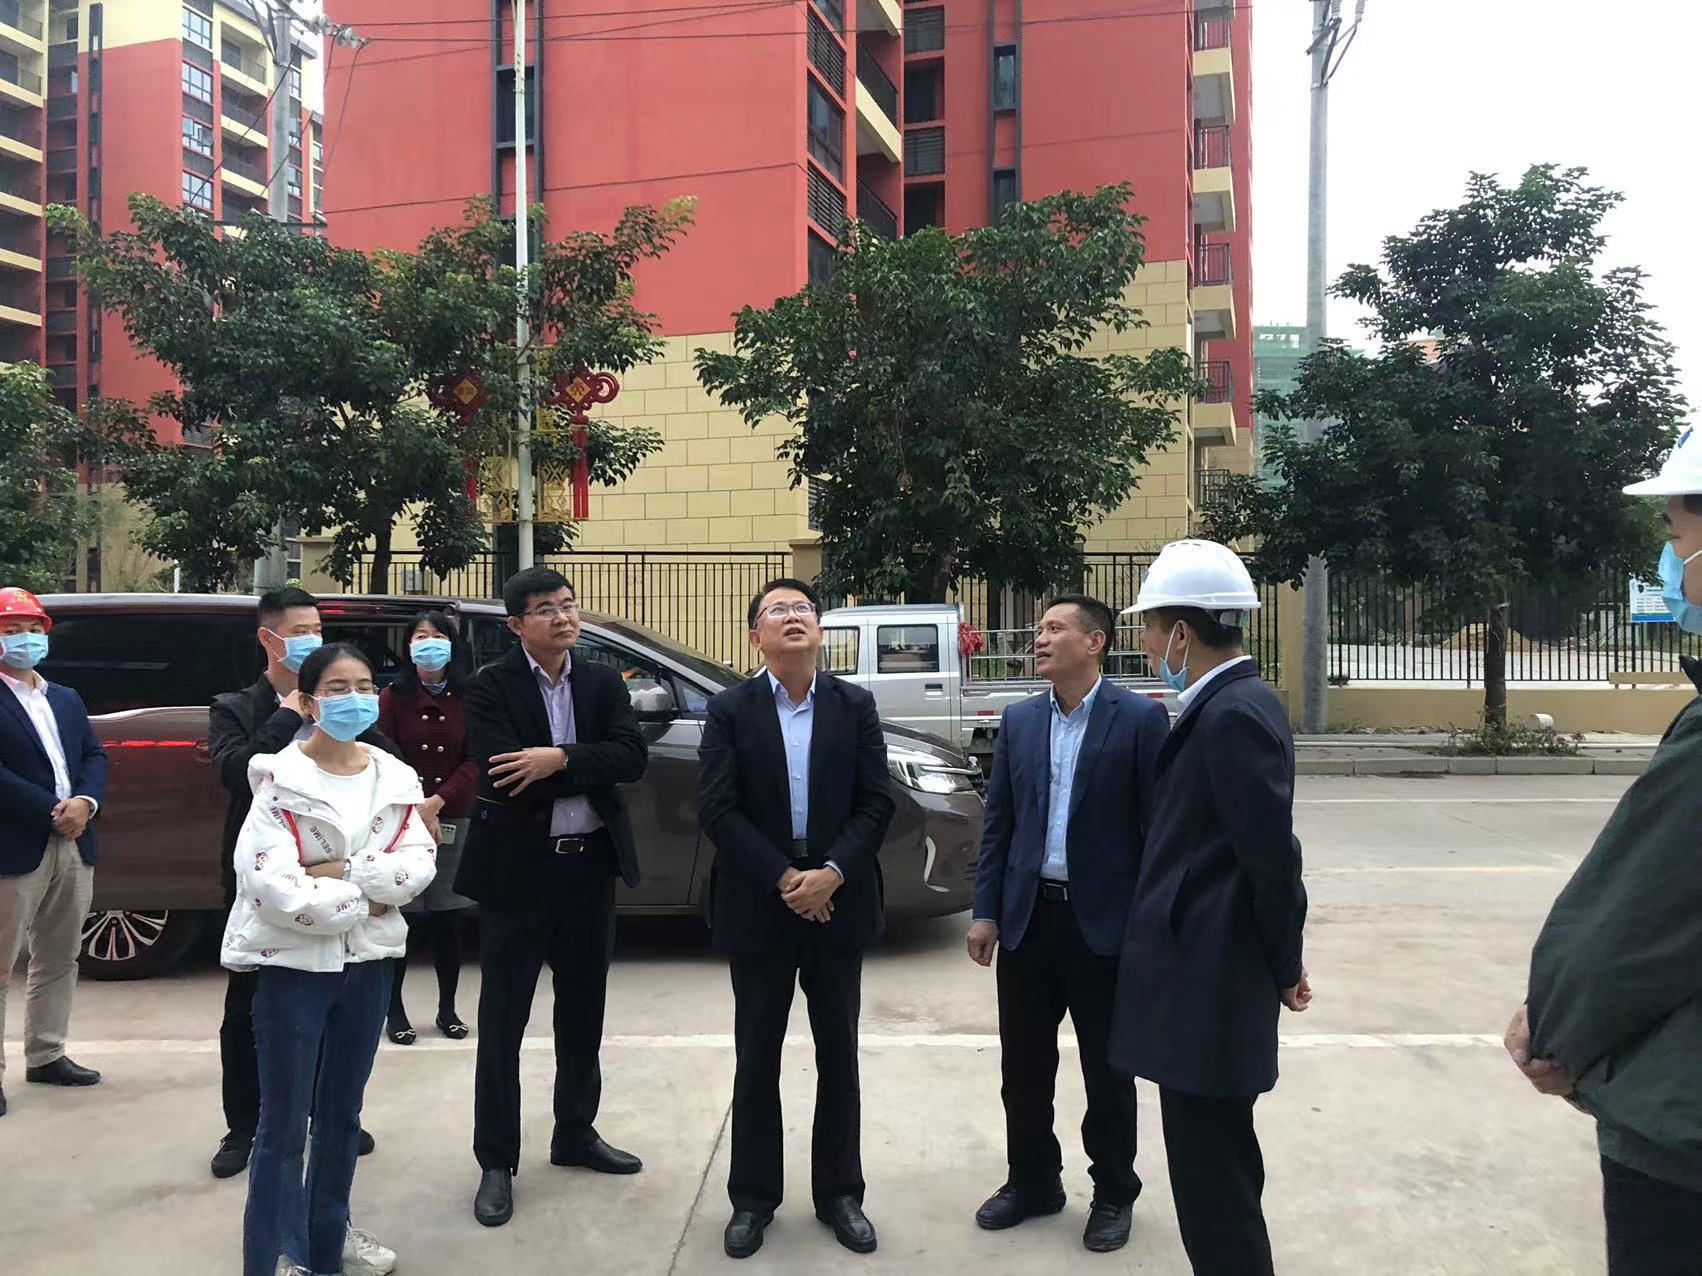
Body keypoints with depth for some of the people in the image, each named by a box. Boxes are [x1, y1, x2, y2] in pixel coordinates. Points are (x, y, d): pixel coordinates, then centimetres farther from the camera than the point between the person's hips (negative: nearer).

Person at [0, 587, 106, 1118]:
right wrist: (52, 812, -16)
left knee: (58, 959, 15)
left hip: (75, 846, 7)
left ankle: (45, 1056, 27)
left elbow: (95, 756, 11)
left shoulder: (67, 699, 17)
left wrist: (85, 802, -8)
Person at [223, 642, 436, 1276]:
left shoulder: (394, 776, 2)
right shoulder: (281, 778, -12)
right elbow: (274, 889, -21)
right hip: (293, 964, -5)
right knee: (284, 1126, 3)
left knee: (342, 1115, 18)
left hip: (366, 962, 5)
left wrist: (339, 872, -18)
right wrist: (365, 899, -14)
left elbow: (420, 863, -7)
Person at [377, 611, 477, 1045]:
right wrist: (415, 812, -12)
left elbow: (474, 762, -2)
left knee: (447, 916, 7)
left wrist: (436, 802, -14)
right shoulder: (393, 697, 2)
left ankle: (447, 1008, 18)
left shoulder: (468, 700, 4)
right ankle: (394, 1010, 13)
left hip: (453, 821, 1)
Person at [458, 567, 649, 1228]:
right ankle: (497, 1161, 19)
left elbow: (632, 757, -10)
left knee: (583, 1012, 17)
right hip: (517, 869, -4)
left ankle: (576, 1132, 35)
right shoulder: (491, 686, -7)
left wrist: (559, 760, -23)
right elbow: (503, 774, -21)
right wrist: (589, 772, -13)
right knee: (502, 1021, 5)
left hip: (591, 865, 4)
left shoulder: (603, 682, 4)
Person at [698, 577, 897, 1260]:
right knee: (757, 1056, 10)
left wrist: (830, 874, -15)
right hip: (758, 904, -1)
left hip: (837, 901, 1)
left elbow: (876, 804, -3)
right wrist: (785, 880, -15)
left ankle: (839, 1192, 27)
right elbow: (715, 810, -10)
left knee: (838, 1053, 11)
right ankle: (753, 1196, 25)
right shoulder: (730, 710, -3)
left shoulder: (856, 706, 1)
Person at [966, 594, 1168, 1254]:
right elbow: (997, 821, 7)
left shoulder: (1140, 718, -9)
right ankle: (1032, 1180, 33)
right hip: (1028, 916, 4)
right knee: (1023, 1063, 14)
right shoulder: (1019, 719, 5)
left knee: (1107, 1068, 11)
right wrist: (986, 911, 3)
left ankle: (1114, 1193, 31)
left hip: (1103, 921, -4)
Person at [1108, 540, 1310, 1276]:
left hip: (1210, 985, -10)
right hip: (1202, 976, 10)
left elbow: (1272, 856, -20)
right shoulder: (1223, 707, 10)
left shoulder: (1234, 715, -20)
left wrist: (1284, 968, -7)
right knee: (1217, 1167, 22)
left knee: (1210, 1182, 2)